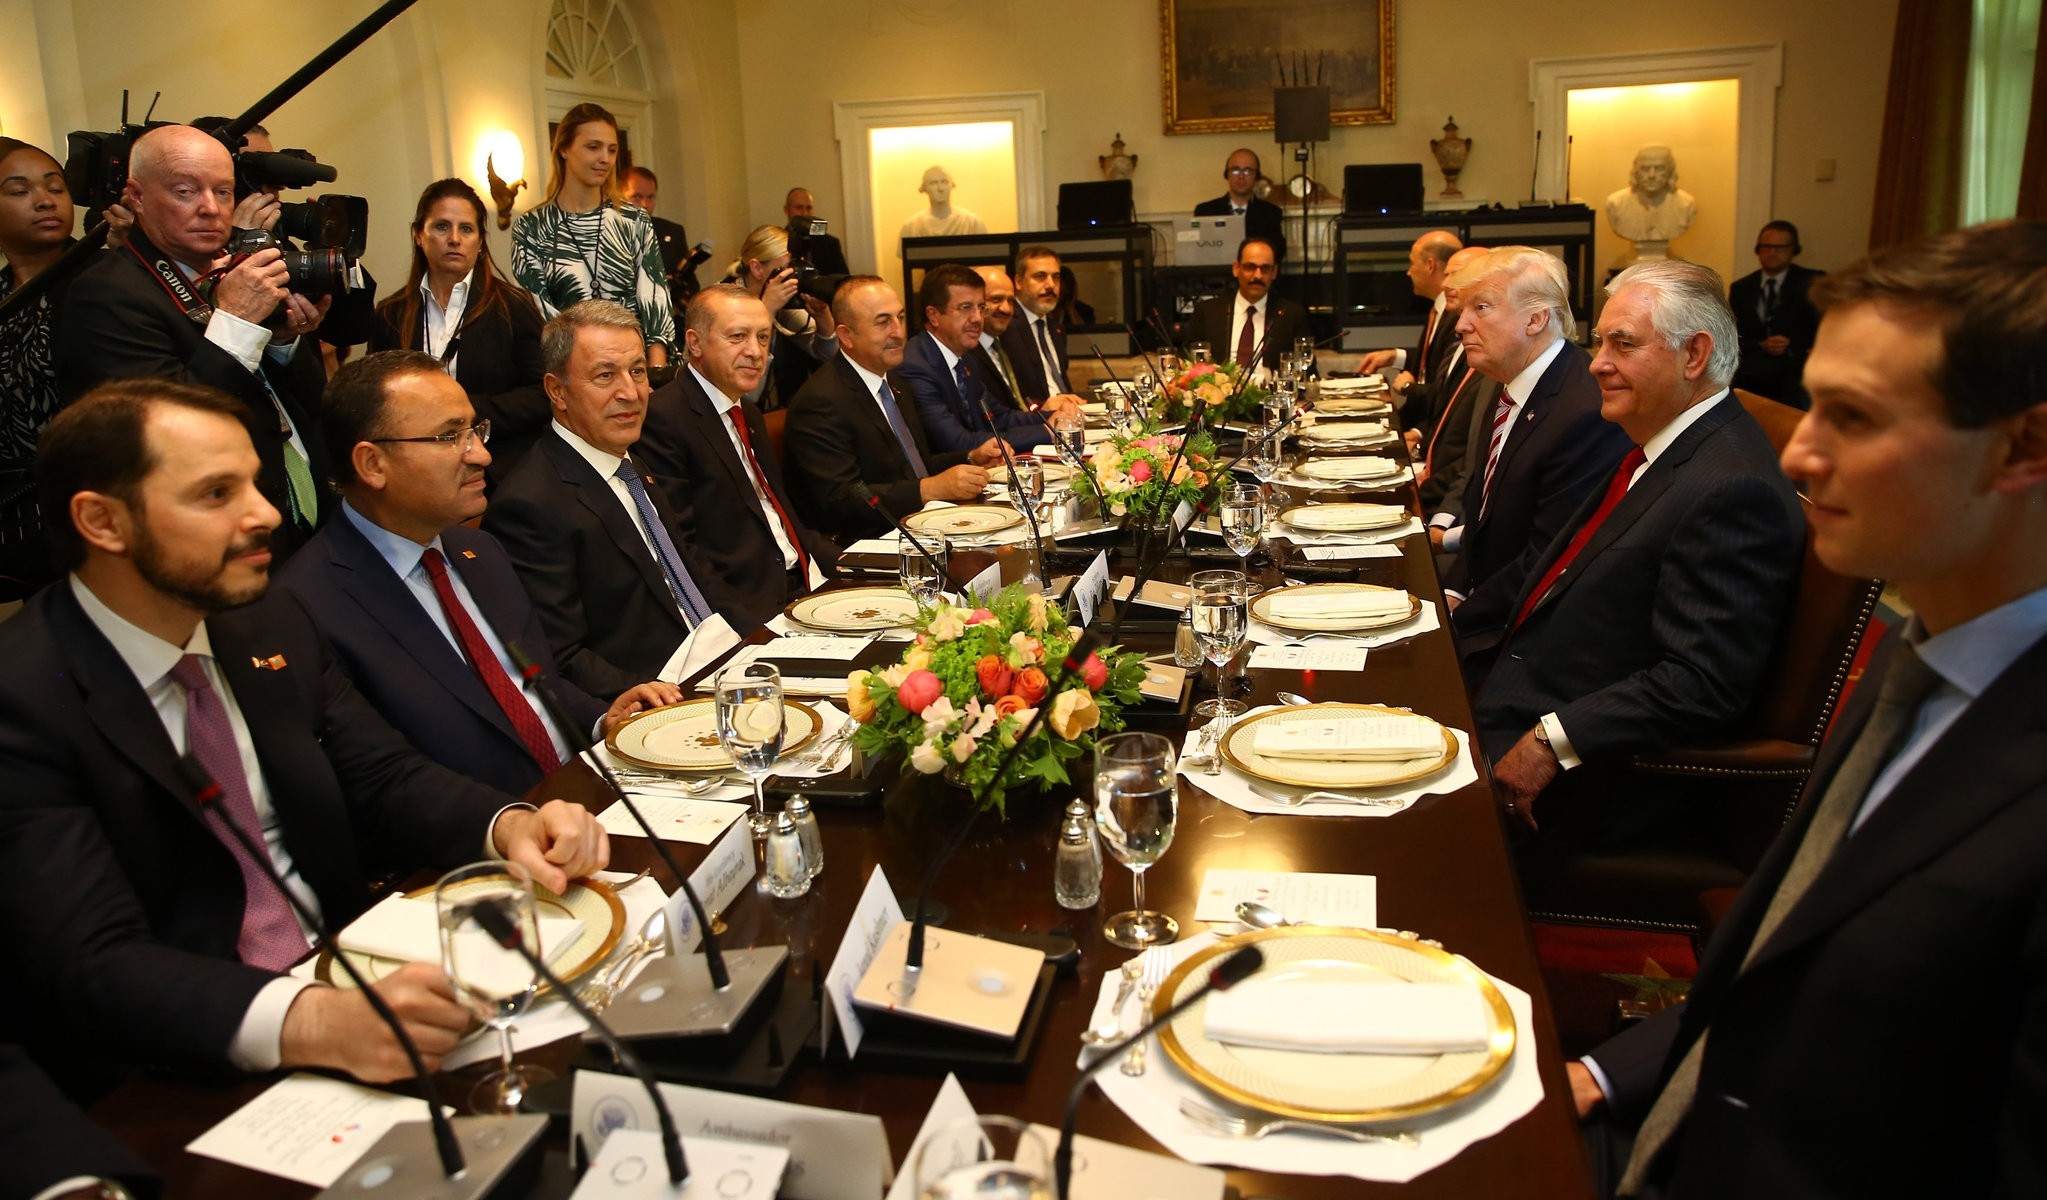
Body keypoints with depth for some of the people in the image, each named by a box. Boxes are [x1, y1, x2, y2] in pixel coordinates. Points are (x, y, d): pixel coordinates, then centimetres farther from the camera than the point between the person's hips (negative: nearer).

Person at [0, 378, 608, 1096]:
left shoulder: (268, 620, 5)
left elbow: (381, 776, 8)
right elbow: (98, 967, -24)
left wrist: (507, 825, -14)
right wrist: (312, 1023, -41)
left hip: (351, 979, 6)